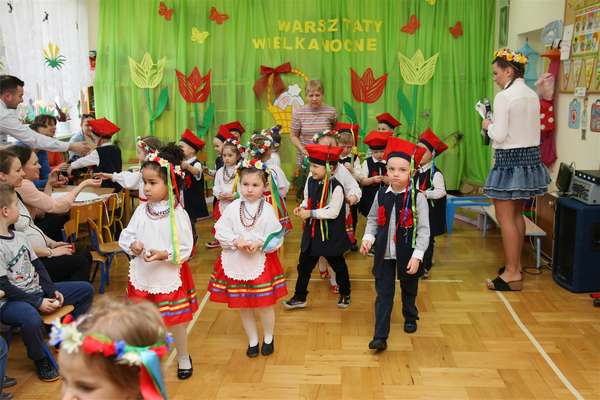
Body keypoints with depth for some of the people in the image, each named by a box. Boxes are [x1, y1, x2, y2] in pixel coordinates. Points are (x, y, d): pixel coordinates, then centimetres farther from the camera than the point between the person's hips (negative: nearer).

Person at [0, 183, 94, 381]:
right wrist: (38, 302, -21)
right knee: (31, 319, -41)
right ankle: (41, 359, -10)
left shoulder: (20, 236, 8)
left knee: (86, 290, 7)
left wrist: (52, 291, -2)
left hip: (37, 291, 9)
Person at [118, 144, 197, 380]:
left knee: (175, 321, 11)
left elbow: (186, 249, -13)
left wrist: (165, 254, -26)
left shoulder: (178, 214, -15)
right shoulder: (141, 210, -2)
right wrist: (132, 245, -15)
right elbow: (126, 235, 5)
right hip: (141, 274, 4)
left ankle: (183, 358, 35)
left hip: (169, 275, -4)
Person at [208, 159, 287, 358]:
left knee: (264, 305, 5)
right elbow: (221, 231, -6)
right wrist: (236, 241, -20)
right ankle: (252, 340, 35)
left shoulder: (267, 210, -8)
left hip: (261, 262, -2)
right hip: (236, 263, 2)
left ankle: (268, 337, 33)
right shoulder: (233, 208, -4)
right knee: (243, 306, 14)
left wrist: (259, 243, -22)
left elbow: (276, 237, -8)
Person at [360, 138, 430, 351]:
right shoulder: (381, 195, -3)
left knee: (409, 289, 21)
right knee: (383, 294, 2)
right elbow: (372, 219, 8)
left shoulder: (417, 198, -14)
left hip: (408, 254, -2)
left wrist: (417, 255, -19)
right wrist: (368, 238, -8)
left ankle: (410, 317, 49)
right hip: (384, 253, 2)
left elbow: (423, 229, -13)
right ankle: (380, 336, 5)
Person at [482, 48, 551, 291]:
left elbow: (499, 136, -18)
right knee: (517, 215, 18)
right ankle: (516, 265, 27)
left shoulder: (504, 97, -16)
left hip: (510, 160, -9)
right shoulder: (533, 95, 9)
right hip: (531, 156, 9)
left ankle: (512, 274, 4)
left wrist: (488, 126, 1)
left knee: (505, 218, -1)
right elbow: (526, 128, 16)